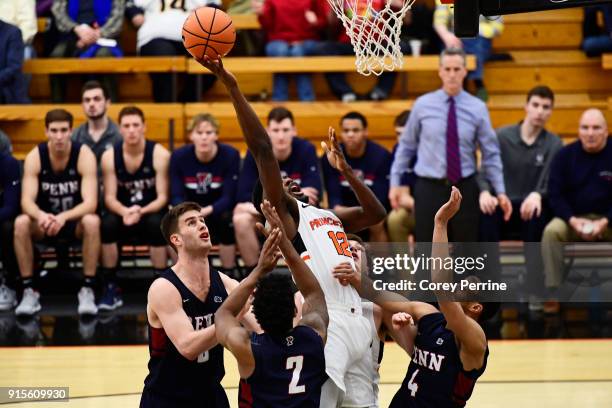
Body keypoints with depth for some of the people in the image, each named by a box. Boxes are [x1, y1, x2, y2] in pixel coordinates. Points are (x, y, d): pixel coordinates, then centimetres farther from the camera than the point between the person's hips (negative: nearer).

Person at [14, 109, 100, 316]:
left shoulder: (84, 155, -17)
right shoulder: (35, 157, -12)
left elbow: (90, 203, -26)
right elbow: (27, 201, -21)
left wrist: (63, 217, -46)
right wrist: (41, 215, -46)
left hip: (76, 222, -1)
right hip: (44, 222, 1)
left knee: (92, 221, -36)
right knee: (21, 223, -30)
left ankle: (87, 290, -26)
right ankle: (29, 290, -21)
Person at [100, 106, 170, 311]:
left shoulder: (159, 154, -12)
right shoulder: (110, 156, -6)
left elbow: (162, 197, -12)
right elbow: (110, 197, -8)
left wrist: (142, 211, -32)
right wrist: (125, 212, -31)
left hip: (152, 212, -2)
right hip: (123, 214, 2)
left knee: (157, 224, -36)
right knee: (107, 224, -31)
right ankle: (111, 287, -21)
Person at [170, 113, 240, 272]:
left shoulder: (230, 155, -16)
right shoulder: (179, 156, -11)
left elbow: (229, 197, -20)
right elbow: (176, 196, -13)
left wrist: (206, 211, -40)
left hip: (219, 211, -2)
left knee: (227, 221, -34)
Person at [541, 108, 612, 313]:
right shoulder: (565, 156, -2)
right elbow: (555, 194, -2)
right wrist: (573, 220, -19)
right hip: (574, 217, 1)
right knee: (552, 231, -29)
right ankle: (553, 294, -25)